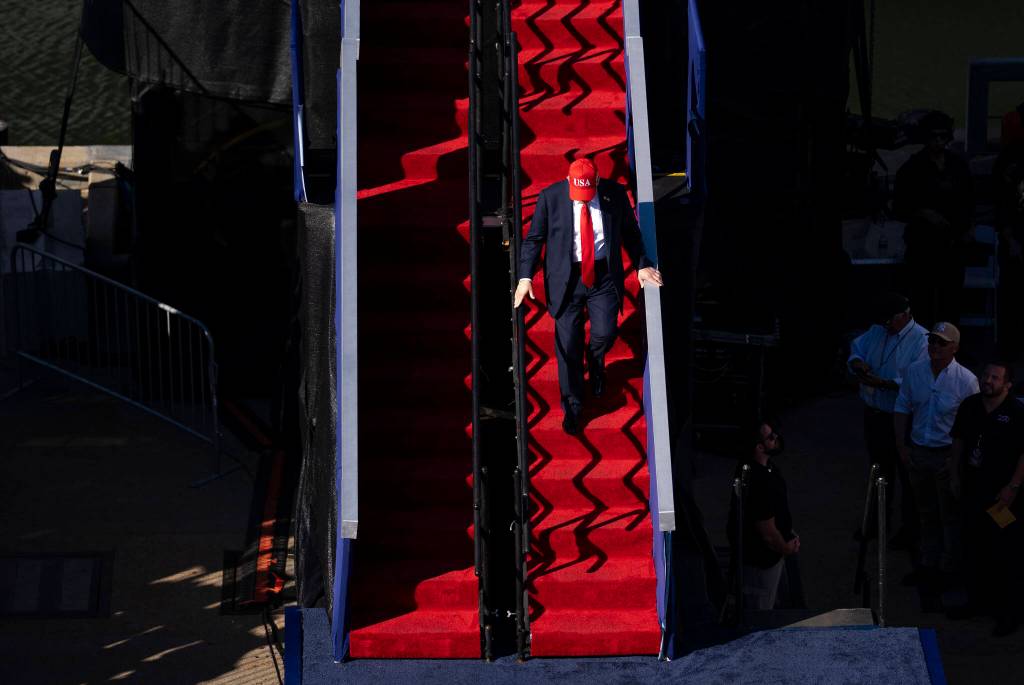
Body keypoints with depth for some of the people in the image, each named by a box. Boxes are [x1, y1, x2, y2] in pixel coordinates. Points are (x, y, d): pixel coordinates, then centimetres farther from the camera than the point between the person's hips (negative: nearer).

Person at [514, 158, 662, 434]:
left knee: (605, 333, -8)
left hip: (603, 276, 1)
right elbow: (533, 238, -1)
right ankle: (572, 407, 21)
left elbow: (630, 232, 9)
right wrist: (525, 276, -8)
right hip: (566, 278, -1)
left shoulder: (615, 194, -7)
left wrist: (642, 265, 7)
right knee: (568, 344, 2)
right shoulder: (550, 197, -10)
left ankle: (596, 363, 33)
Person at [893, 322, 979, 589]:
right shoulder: (914, 371, -1)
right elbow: (901, 409, 9)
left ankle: (949, 568, 17)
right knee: (926, 513, 18)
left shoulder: (966, 380, -13)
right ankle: (928, 564, 31)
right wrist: (902, 445, 3)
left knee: (950, 515, 5)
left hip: (948, 455, -5)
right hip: (918, 452, 5)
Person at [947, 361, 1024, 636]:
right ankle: (977, 600, 35)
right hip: (974, 490, 6)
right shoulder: (970, 406, 3)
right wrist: (958, 474, 12)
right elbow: (959, 440, 15)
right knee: (974, 550, 18)